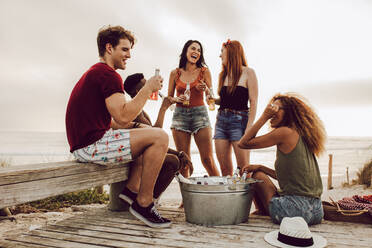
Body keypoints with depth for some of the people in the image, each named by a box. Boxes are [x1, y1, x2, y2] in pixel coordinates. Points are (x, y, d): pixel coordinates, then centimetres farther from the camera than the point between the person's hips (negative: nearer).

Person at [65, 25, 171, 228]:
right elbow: (123, 116, -24)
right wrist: (148, 89, -15)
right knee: (159, 137, -17)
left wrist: (124, 123, 16)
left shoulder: (94, 73, 22)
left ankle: (131, 189, 13)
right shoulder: (108, 74, -12)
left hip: (85, 142, 11)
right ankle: (143, 203, -9)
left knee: (146, 136, 22)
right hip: (91, 145, -11)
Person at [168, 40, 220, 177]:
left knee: (207, 159, -6)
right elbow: (169, 98, 13)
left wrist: (205, 89, -12)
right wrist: (177, 99, -8)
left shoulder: (204, 71, 7)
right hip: (180, 115, 1)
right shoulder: (175, 73, 9)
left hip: (200, 113, -1)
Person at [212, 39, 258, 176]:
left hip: (240, 120, -5)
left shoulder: (247, 72, -1)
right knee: (224, 168, 5)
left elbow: (253, 102, -6)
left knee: (243, 167, -5)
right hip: (221, 119, 5)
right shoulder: (223, 74, 15)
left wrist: (248, 129, -14)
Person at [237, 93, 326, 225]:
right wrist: (260, 167, 17)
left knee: (257, 175, 12)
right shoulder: (302, 134, 12)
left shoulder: (285, 132, -12)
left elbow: (243, 143, -8)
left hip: (296, 209, -8)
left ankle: (263, 213, 29)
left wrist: (264, 116, -7)